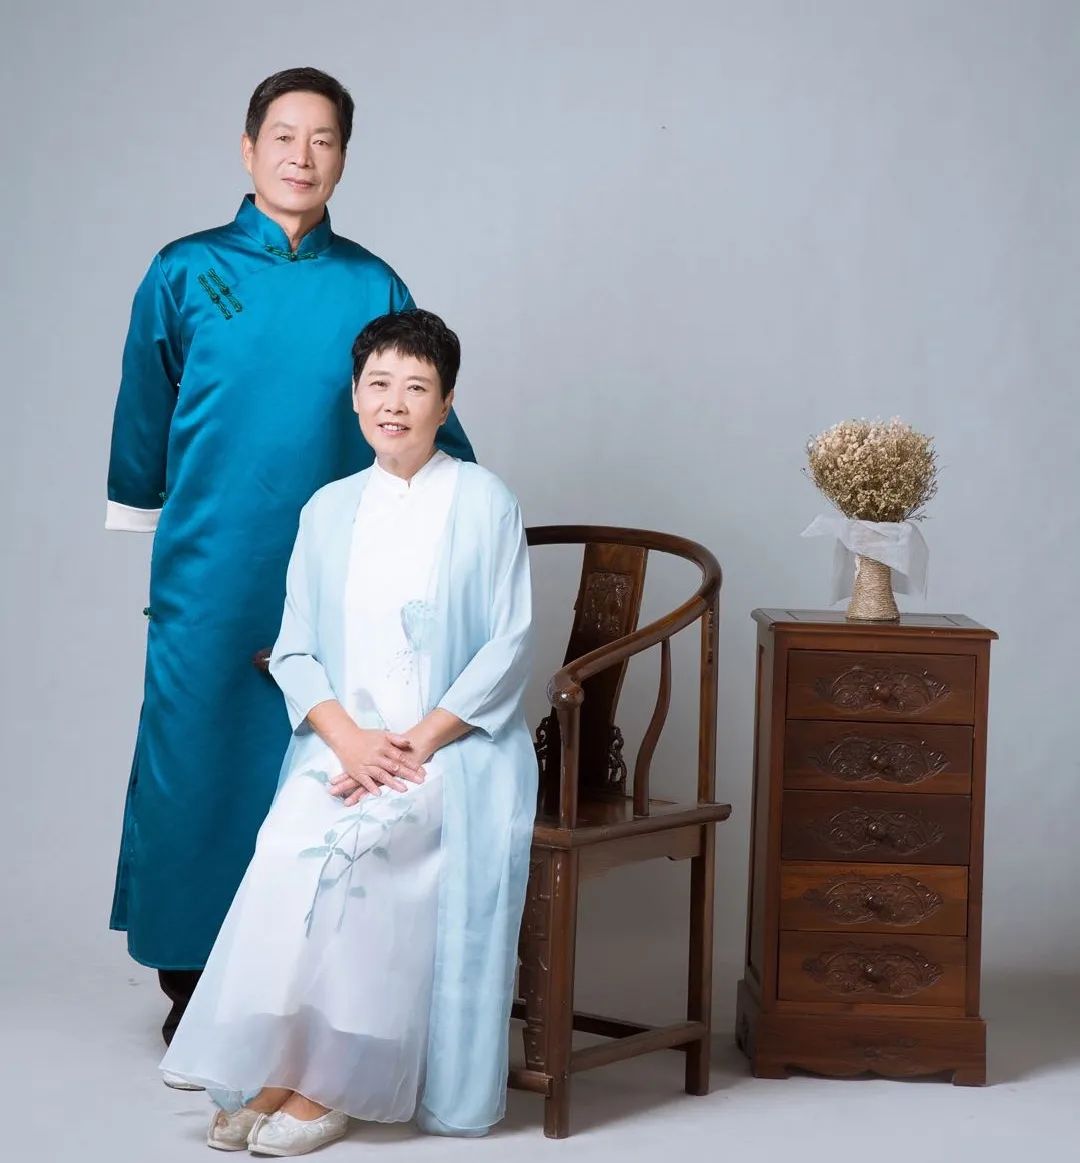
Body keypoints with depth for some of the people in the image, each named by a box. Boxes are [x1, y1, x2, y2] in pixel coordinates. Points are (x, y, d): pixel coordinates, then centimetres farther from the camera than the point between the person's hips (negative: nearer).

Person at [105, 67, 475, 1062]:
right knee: (195, 764, 1)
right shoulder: (186, 272, 1)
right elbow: (144, 422, 10)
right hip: (209, 575, -1)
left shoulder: (372, 288, 5)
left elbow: (428, 426, 11)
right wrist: (153, 531, 14)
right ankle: (192, 990, 13)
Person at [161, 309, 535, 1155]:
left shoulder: (485, 503, 0)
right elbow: (294, 652, 8)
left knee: (351, 850, -29)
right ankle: (276, 1072, -20)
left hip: (455, 746, -3)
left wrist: (418, 745, -14)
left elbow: (509, 647, -5)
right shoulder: (329, 511, 12)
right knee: (289, 848, -26)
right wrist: (348, 738, -11)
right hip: (342, 743, 3)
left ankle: (324, 1084, -20)